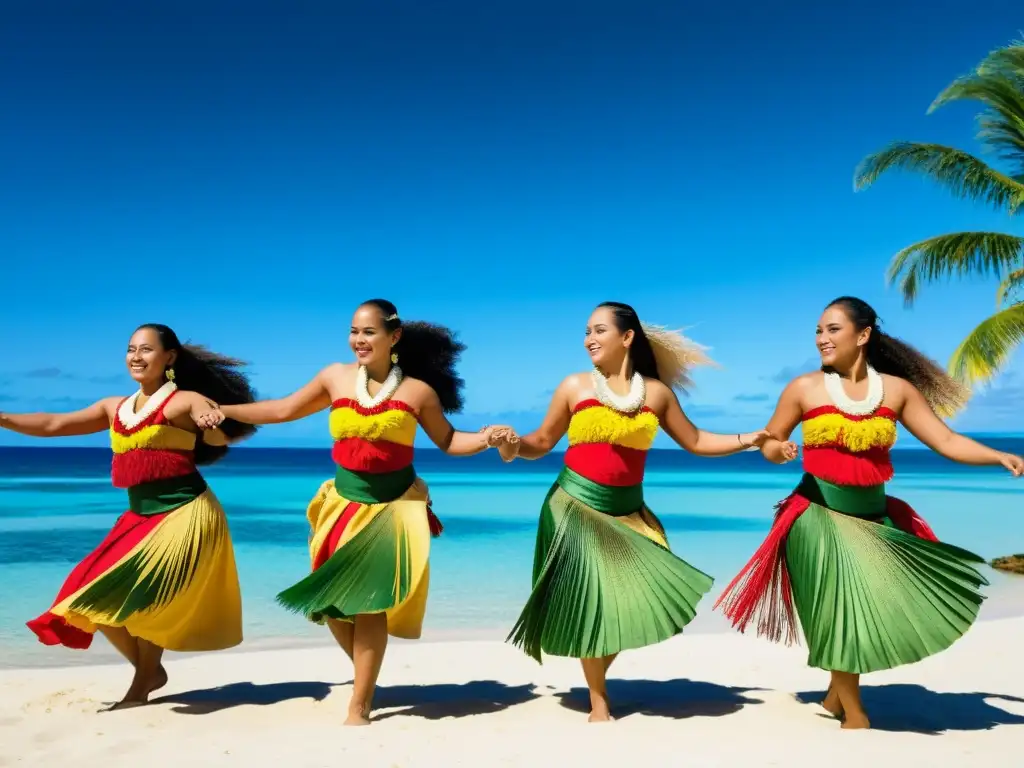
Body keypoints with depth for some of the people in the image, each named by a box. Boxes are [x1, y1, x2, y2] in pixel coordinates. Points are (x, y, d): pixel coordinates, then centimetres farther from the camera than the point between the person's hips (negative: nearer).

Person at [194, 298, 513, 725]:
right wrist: (224, 411, 9)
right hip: (344, 502, 4)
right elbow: (283, 410, 12)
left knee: (369, 599, -5)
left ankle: (359, 707, 12)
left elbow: (448, 441, 5)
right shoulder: (335, 377, 2)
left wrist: (485, 438, -13)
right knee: (329, 599, 6)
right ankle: (367, 674, 34)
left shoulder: (418, 391, -4)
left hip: (395, 506, -3)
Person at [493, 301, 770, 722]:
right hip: (577, 508, -2)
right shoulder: (575, 386, -1)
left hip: (628, 513, 3)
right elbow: (542, 441, 3)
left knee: (632, 599, 1)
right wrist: (514, 448, -17)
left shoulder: (656, 391, 5)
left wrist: (747, 440, 1)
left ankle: (599, 672, 30)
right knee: (590, 603, 1)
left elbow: (695, 441, 10)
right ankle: (598, 699, 20)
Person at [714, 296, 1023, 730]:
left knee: (881, 603, 6)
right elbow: (768, 442, 6)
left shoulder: (897, 389, 3)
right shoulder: (804, 388, -2)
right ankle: (853, 711, 21)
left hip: (875, 516, 3)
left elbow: (946, 441, 1)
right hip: (819, 514, -3)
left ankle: (836, 694, 30)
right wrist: (778, 451, -17)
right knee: (842, 610, -1)